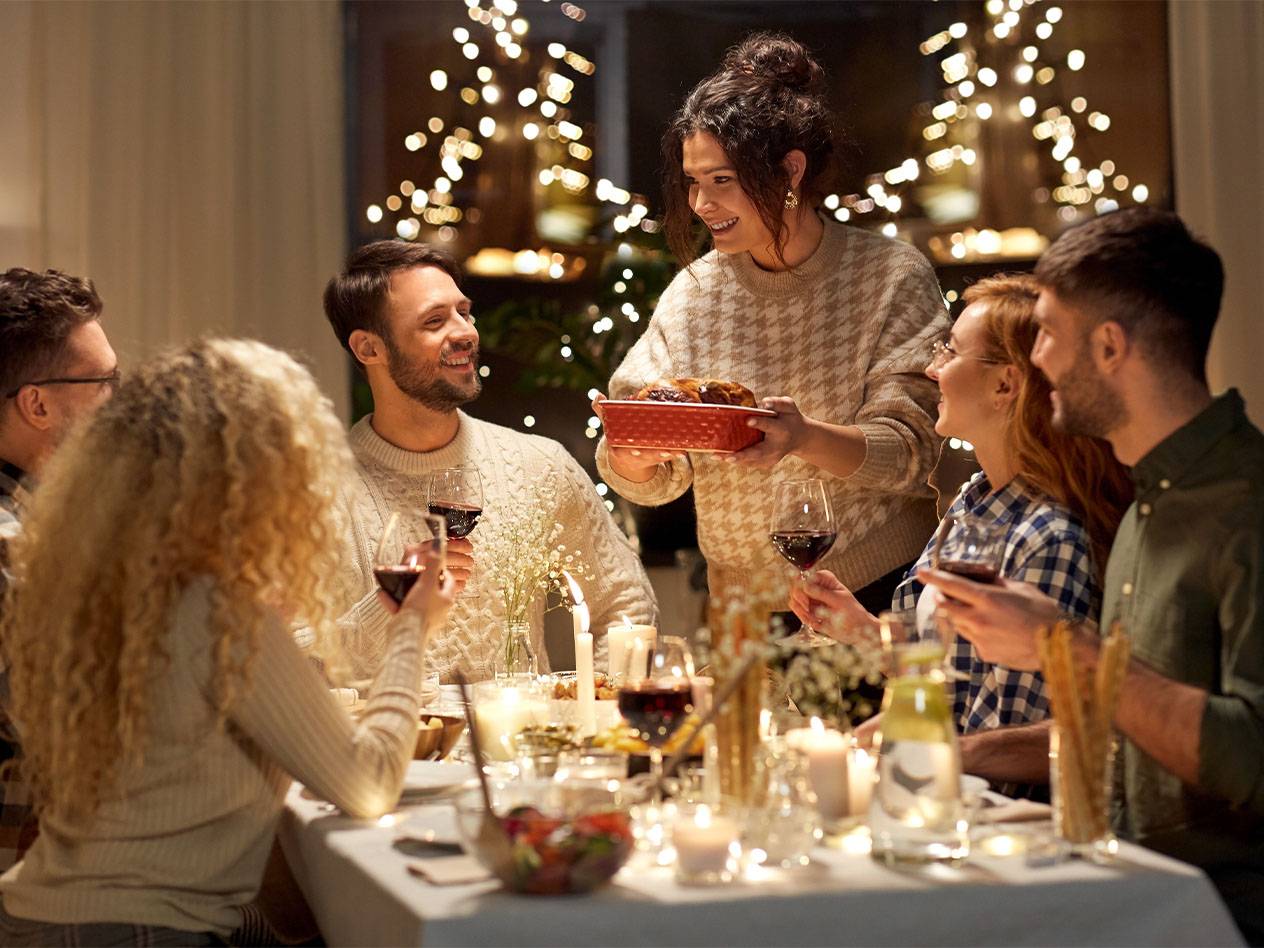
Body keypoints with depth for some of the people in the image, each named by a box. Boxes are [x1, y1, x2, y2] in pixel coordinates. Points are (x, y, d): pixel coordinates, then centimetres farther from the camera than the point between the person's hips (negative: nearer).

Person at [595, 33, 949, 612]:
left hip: (883, 592, -5)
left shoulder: (893, 278, -4)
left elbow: (911, 451, -10)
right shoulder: (691, 295, 5)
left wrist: (805, 438, -28)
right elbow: (652, 483, 4)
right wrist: (632, 454, -19)